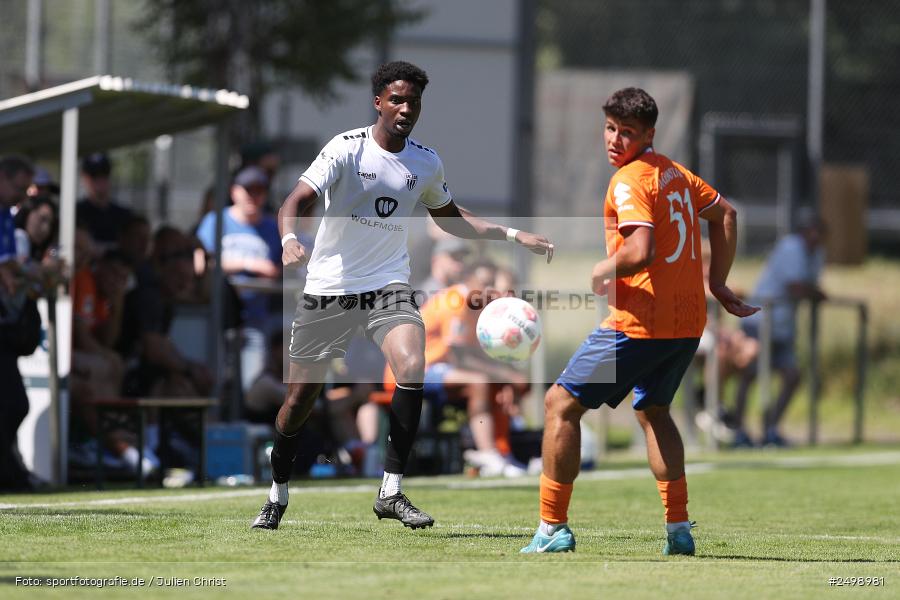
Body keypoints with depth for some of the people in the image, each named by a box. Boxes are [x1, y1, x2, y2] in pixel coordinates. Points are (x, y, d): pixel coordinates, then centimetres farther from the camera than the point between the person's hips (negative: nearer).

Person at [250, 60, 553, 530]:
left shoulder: (426, 164, 4)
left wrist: (514, 236, 14)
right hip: (328, 286, -3)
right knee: (300, 398, 1)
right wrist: (289, 239, -42)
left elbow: (449, 219, 22)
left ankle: (391, 493, -16)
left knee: (411, 368, -24)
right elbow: (298, 199, -20)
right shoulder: (346, 149, -10)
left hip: (388, 286, 3)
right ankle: (277, 496, 25)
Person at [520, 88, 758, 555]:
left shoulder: (629, 181, -14)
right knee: (652, 411, 27)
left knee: (561, 404, 0)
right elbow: (725, 214, 26)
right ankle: (678, 530, 19)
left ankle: (552, 528, -2)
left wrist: (600, 273, -8)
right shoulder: (674, 172, 13)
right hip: (689, 319, 9)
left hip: (640, 320, -9)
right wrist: (717, 283, 27)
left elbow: (640, 251, -26)